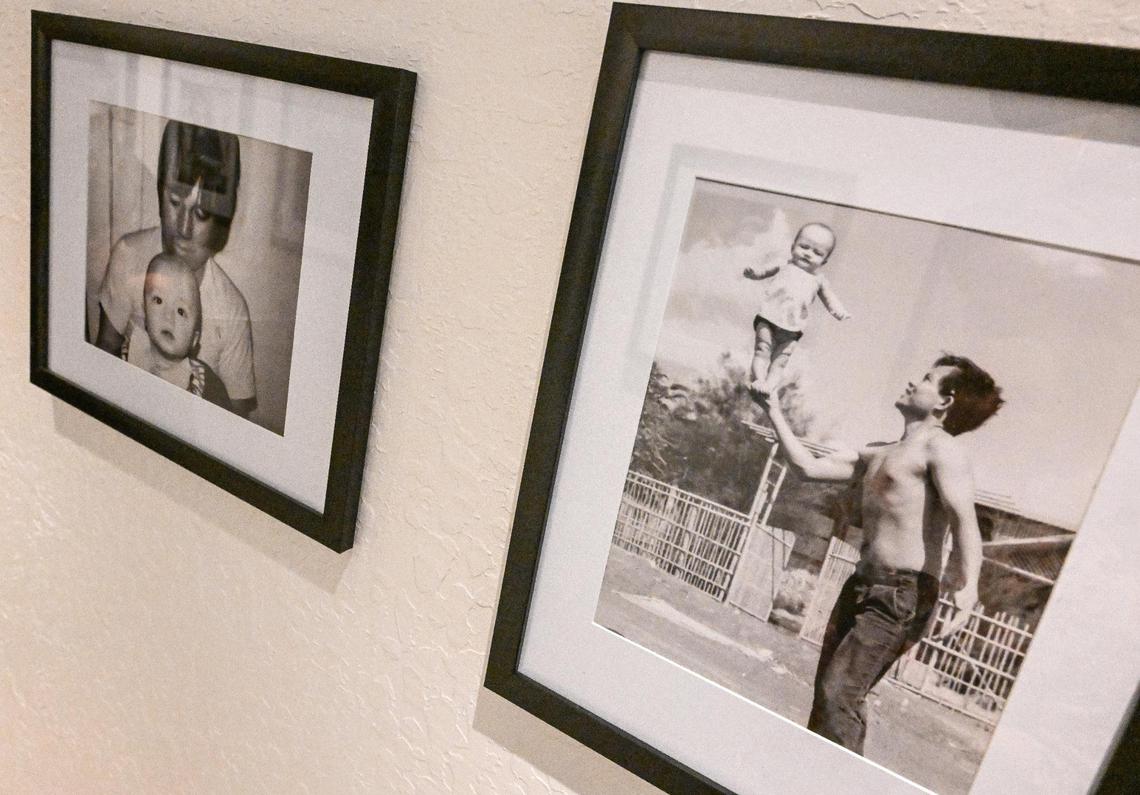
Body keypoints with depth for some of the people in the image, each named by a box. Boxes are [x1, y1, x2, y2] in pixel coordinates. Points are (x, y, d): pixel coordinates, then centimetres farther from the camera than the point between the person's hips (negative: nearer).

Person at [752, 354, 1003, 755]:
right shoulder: (880, 454, 20)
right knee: (826, 689, 10)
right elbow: (809, 467, 20)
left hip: (903, 594, -9)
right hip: (862, 585, 9)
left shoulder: (940, 447, -6)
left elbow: (964, 519, -20)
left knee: (839, 694, -16)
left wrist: (967, 587, -34)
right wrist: (774, 411, 23)